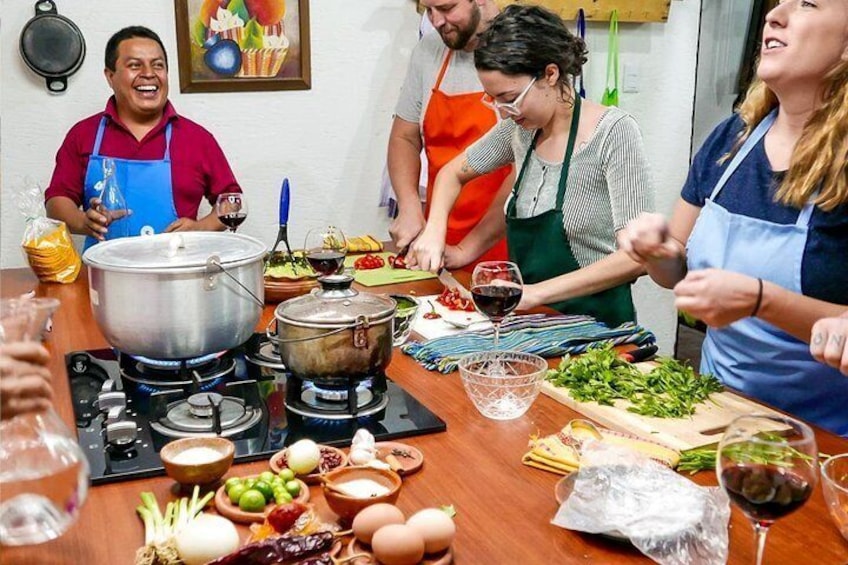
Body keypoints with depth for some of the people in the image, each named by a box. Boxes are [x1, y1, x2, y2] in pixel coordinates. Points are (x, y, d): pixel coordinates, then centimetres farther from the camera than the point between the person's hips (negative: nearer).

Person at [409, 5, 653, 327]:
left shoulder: (613, 132, -14)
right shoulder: (520, 129, 3)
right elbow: (453, 173, 19)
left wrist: (536, 292, -22)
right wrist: (434, 230, 0)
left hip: (594, 324, -6)